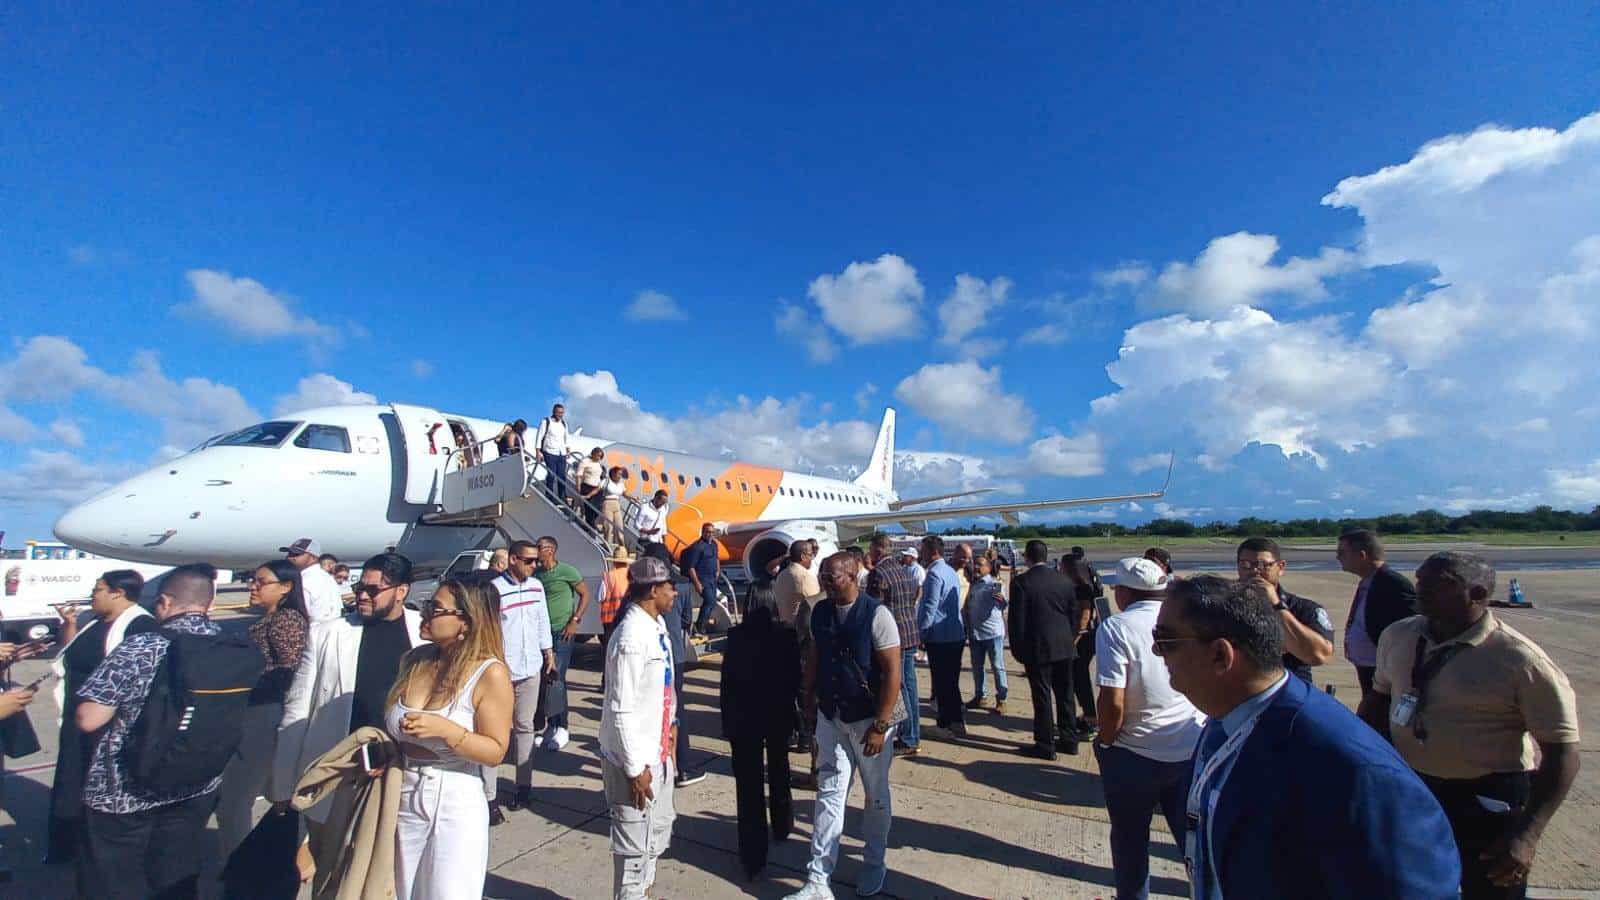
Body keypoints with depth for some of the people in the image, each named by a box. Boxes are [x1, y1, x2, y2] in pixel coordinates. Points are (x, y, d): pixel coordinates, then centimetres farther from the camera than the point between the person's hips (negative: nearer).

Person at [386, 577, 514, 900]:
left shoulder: (490, 673, -18)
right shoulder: (414, 660, 0)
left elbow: (495, 752, -16)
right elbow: (393, 728, 16)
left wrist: (445, 729, -27)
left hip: (455, 804, -6)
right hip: (401, 798, 6)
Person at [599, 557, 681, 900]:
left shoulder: (657, 625, 2)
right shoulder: (632, 638, -26)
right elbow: (622, 710, -25)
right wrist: (635, 769, -19)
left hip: (658, 752, 10)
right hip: (636, 760, -10)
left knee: (659, 828, 26)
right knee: (636, 843, 8)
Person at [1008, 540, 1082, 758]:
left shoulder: (1021, 582, -12)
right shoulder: (1064, 580, 3)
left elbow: (1016, 619, -11)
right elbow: (1074, 614, 9)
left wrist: (1018, 650, -2)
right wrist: (1070, 640, 19)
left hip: (1037, 648, -5)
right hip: (1064, 647, 5)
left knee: (1042, 697, 3)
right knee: (1065, 694, 15)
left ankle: (1045, 745, 10)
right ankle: (1069, 740, 26)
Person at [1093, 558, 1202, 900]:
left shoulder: (1116, 628, -17)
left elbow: (1112, 702, -21)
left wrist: (1105, 741, -3)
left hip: (1135, 756, -3)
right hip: (1194, 752, 3)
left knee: (1130, 840, 18)